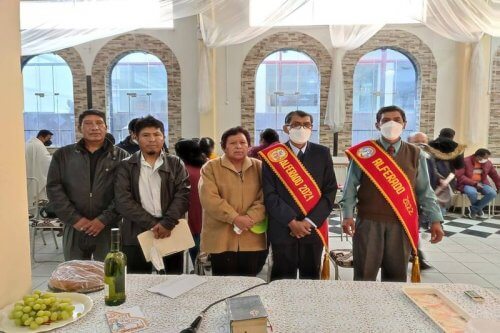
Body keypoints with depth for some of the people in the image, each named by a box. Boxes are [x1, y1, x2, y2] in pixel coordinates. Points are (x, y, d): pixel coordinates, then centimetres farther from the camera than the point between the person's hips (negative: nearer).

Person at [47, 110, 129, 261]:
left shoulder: (121, 156, 2)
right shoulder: (63, 155, 8)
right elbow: (54, 188, 2)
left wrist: (105, 219, -13)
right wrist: (74, 218, -8)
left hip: (110, 228, -2)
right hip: (75, 228, 2)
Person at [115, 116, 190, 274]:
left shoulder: (176, 164, 8)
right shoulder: (126, 166, 5)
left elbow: (183, 195, -3)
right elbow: (123, 201, -5)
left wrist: (166, 223, -17)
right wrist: (152, 224, -14)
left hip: (171, 233, 1)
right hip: (136, 236, 0)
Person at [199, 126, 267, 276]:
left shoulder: (259, 167, 8)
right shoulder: (210, 167, 1)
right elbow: (209, 199, -11)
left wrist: (250, 218, -17)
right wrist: (235, 218, -19)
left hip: (252, 239, 2)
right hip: (221, 240, -2)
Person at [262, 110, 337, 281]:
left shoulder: (322, 153, 5)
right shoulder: (273, 155, -1)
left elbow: (330, 190, 1)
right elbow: (270, 195, -6)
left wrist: (310, 221, -9)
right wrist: (292, 222, -13)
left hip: (313, 228, 2)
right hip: (283, 229, -2)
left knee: (311, 277, 14)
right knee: (283, 278, 9)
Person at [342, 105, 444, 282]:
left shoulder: (415, 154, 6)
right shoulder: (364, 152, -1)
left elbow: (424, 190, 7)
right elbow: (351, 187, -1)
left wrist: (435, 220, 1)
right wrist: (348, 215, -10)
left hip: (402, 223, 2)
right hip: (368, 222, -2)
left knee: (396, 275, 13)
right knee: (365, 275, 5)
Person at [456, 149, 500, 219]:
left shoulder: (488, 163, 1)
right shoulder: (465, 161, -15)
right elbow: (459, 176, -19)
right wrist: (474, 183, -22)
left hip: (481, 183, 5)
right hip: (467, 184, -5)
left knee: (493, 193, -23)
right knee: (472, 192, -37)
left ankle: (474, 210, -7)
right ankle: (478, 209, -2)